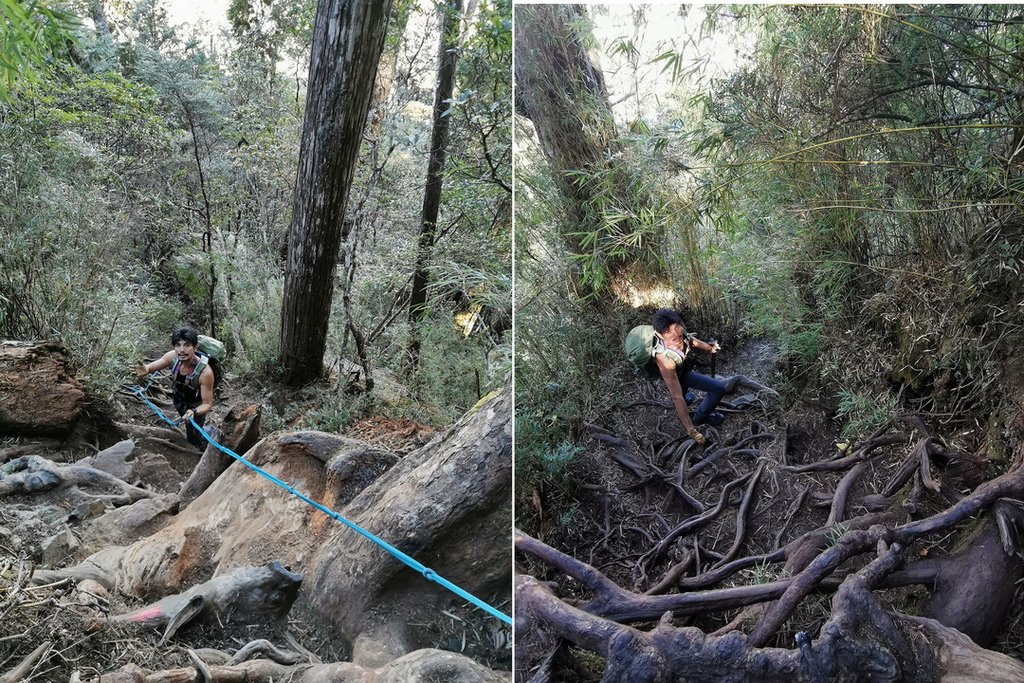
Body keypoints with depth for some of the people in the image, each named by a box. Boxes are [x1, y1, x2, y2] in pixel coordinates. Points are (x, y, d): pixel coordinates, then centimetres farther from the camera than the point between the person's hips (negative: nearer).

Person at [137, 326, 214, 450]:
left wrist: (193, 412, -53)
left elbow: (207, 404, -32)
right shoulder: (173, 356, -27)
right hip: (179, 400, 5)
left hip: (196, 407, -5)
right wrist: (145, 370, -38)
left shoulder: (205, 372, -40)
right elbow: (150, 367, -13)